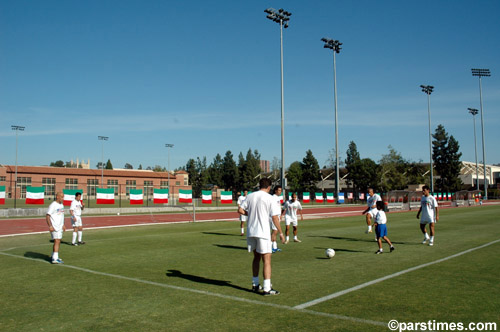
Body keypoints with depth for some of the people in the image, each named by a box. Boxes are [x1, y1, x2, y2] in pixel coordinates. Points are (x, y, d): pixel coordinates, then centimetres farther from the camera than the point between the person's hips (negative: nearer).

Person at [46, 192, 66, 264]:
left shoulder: (61, 205, 14)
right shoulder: (53, 205, -13)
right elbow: (47, 216, -16)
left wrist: (63, 225, 19)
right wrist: (50, 226, -23)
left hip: (60, 227, 9)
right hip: (54, 227, -9)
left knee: (58, 242, 13)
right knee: (57, 241, -15)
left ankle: (54, 257, 24)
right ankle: (55, 259, -18)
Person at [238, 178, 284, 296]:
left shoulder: (250, 196, 7)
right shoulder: (270, 198, -7)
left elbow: (240, 210, 7)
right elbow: (275, 217, -9)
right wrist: (281, 233, -3)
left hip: (251, 232, 5)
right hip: (263, 233, -5)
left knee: (256, 257, 20)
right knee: (266, 260, -2)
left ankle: (255, 284, 25)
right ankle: (267, 288, -5)